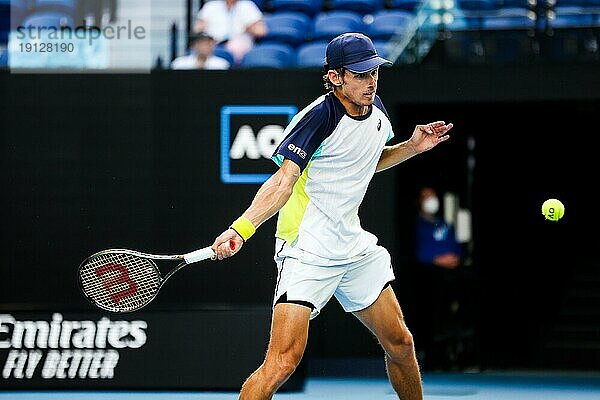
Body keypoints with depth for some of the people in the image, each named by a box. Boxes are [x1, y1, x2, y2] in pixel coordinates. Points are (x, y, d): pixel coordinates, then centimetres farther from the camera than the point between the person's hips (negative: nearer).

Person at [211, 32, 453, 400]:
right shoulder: (318, 118, -18)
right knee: (283, 362, -18)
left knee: (400, 343, 15)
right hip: (307, 250, -8)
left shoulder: (376, 109, 5)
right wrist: (241, 229, -37)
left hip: (354, 245, 8)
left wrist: (412, 147, 10)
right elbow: (282, 182, -23)